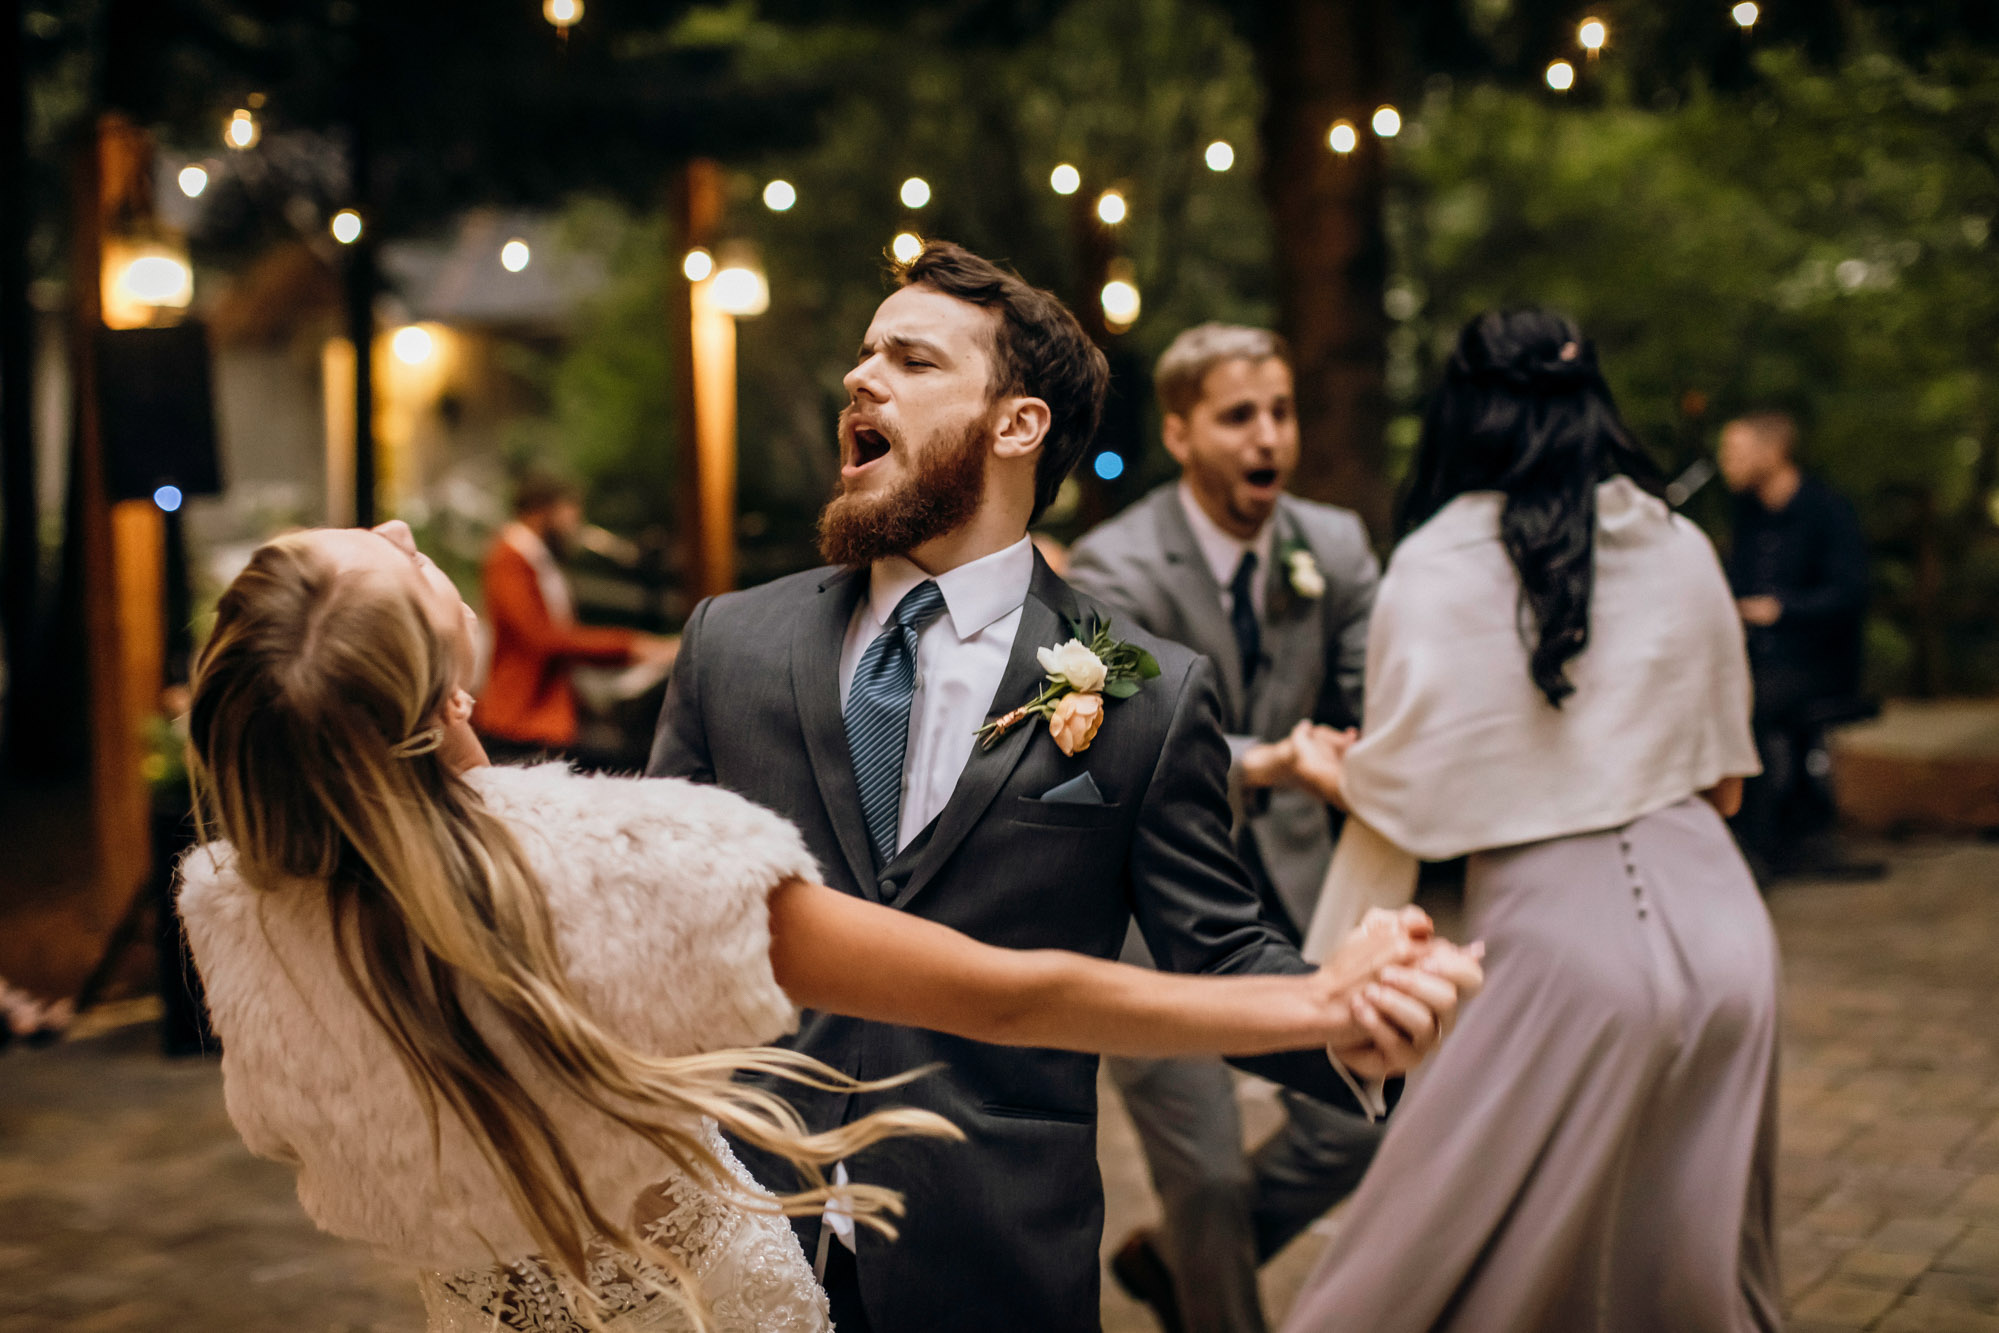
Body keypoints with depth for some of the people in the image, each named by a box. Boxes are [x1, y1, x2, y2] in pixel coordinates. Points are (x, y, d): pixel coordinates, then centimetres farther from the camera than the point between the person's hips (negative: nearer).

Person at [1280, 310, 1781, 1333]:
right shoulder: (1681, 546, 7)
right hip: (1723, 926, 5)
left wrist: (1331, 772, 15)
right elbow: (1723, 780, 14)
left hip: (1567, 942, -5)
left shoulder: (1438, 567, -6)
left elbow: (1403, 799, -5)